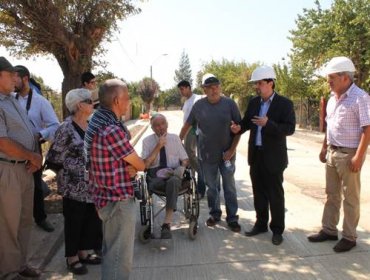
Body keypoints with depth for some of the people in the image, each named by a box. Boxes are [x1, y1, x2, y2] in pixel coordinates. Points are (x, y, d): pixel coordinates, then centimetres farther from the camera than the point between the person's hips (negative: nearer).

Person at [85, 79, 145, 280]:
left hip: (106, 197, 10)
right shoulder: (112, 130, -26)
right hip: (119, 201, -10)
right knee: (120, 257, 5)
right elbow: (141, 166, -17)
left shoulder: (97, 121, 5)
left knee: (111, 252, 24)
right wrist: (134, 167, 4)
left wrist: (129, 168, -10)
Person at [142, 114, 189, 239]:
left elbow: (185, 159, 18)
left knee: (173, 182, -36)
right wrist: (158, 146, -8)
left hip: (174, 174, 1)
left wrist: (182, 168, -6)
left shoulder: (175, 138, 14)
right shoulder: (147, 141, 9)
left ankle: (167, 223, -37)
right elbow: (145, 164, -1)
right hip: (155, 177, -1)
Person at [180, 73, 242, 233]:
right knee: (211, 187, 13)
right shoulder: (199, 105, -2)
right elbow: (187, 125, 8)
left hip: (227, 154, -1)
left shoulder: (229, 104, -6)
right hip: (207, 154, 2)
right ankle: (214, 214, 31)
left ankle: (232, 217, 21)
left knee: (229, 187, 8)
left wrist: (232, 150, -9)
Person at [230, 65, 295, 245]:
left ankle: (277, 229, 21)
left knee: (275, 194, 6)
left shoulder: (284, 103, -9)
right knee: (258, 192, 15)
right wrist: (239, 128, -10)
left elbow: (290, 129, -15)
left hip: (273, 157, -5)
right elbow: (247, 122, 12)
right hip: (255, 155, 5)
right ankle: (261, 224, 31)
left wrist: (268, 124, -27)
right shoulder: (253, 102, 7)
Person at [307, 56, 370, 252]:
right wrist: (324, 148, 15)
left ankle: (349, 237, 18)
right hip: (332, 153, 8)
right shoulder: (333, 98, 10)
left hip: (349, 154, -7)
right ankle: (328, 230, 27)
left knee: (350, 198, 5)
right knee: (331, 194, 15)